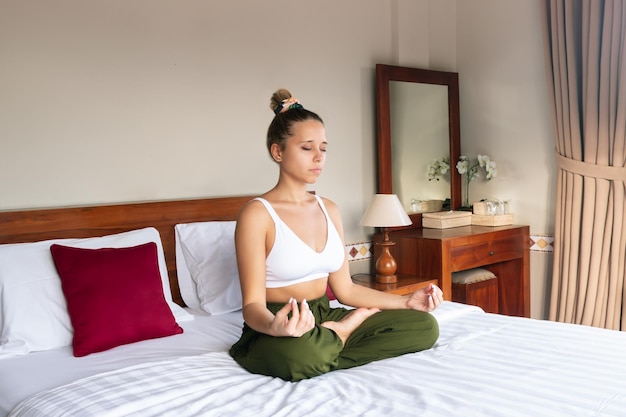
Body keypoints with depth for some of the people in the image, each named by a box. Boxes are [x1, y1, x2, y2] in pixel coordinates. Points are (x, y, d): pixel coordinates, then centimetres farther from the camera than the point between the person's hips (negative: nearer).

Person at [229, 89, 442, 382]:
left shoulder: (328, 210, 8)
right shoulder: (257, 215, -13)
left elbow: (345, 289, 10)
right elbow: (253, 305, -17)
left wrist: (406, 301, -1)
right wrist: (273, 326, -40)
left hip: (324, 318, 6)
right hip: (277, 332, -5)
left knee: (425, 326, -7)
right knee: (303, 355, -42)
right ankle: (348, 329, -10)